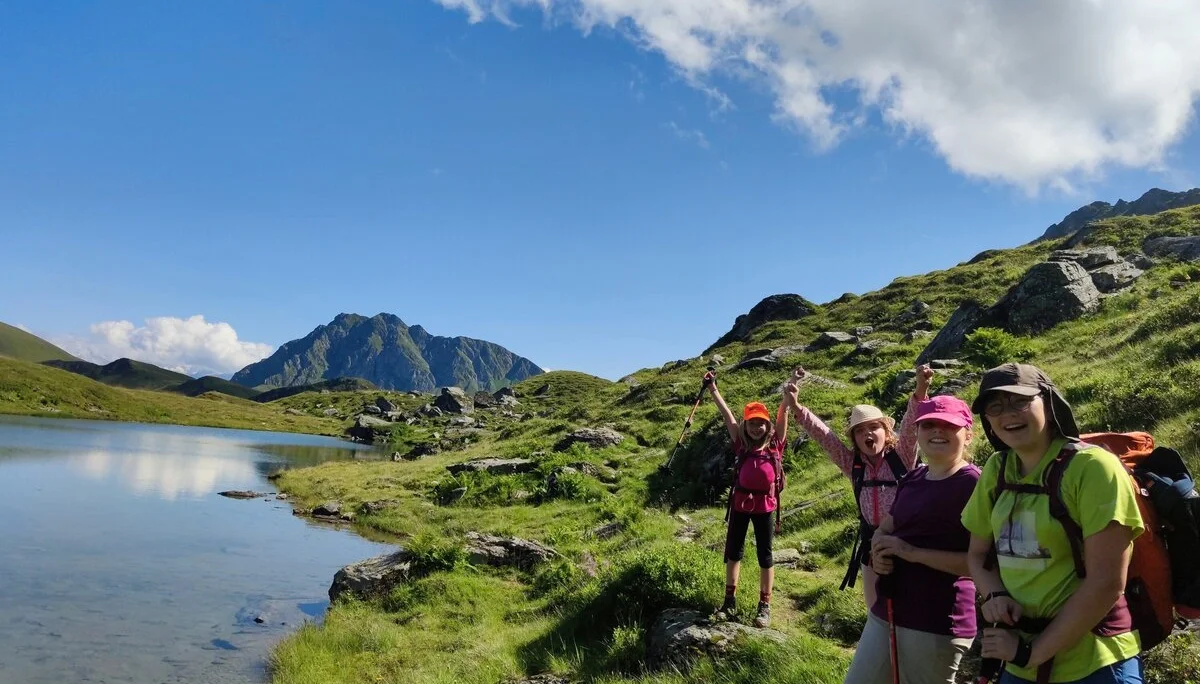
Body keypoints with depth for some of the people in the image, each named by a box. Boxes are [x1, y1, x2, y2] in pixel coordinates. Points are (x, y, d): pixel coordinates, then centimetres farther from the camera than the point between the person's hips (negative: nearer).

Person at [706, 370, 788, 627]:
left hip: (764, 506, -2)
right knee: (733, 551, 9)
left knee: (765, 555, 7)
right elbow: (726, 413, -1)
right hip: (740, 504, 2)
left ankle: (765, 606, 17)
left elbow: (784, 412, -7)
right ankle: (730, 602, 20)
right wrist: (712, 388, -2)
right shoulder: (741, 444, 0)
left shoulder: (775, 444, -2)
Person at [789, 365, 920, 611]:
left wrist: (920, 392, -37)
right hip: (872, 548, 4)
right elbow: (822, 435, -2)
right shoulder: (853, 464, 5)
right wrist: (796, 407, -15)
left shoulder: (901, 456, -4)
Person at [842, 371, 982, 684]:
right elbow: (884, 529, 18)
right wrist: (879, 552, -4)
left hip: (937, 623, -7)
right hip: (886, 612, 8)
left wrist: (913, 552, -20)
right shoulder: (912, 479, 9)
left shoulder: (974, 484, -13)